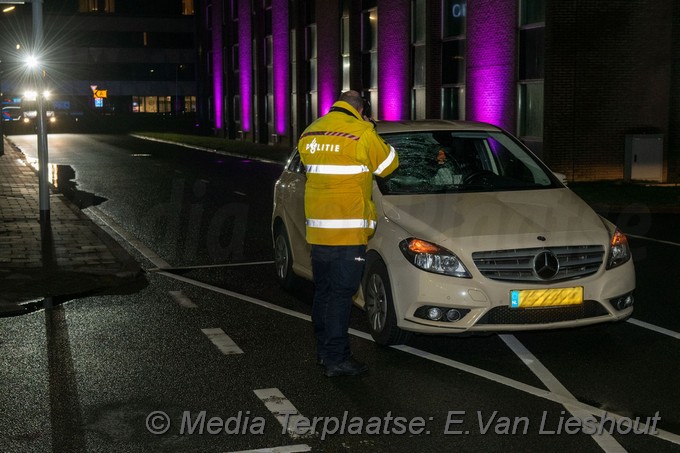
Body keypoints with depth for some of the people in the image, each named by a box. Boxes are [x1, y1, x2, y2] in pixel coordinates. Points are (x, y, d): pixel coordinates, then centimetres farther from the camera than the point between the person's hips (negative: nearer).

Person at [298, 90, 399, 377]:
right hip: (347, 229, -7)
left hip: (317, 228, 7)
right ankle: (336, 359, 0)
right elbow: (388, 165, 1)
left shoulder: (310, 133, 10)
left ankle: (324, 350, 25)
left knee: (323, 291, 16)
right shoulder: (361, 133, -9)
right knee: (341, 294, -3)